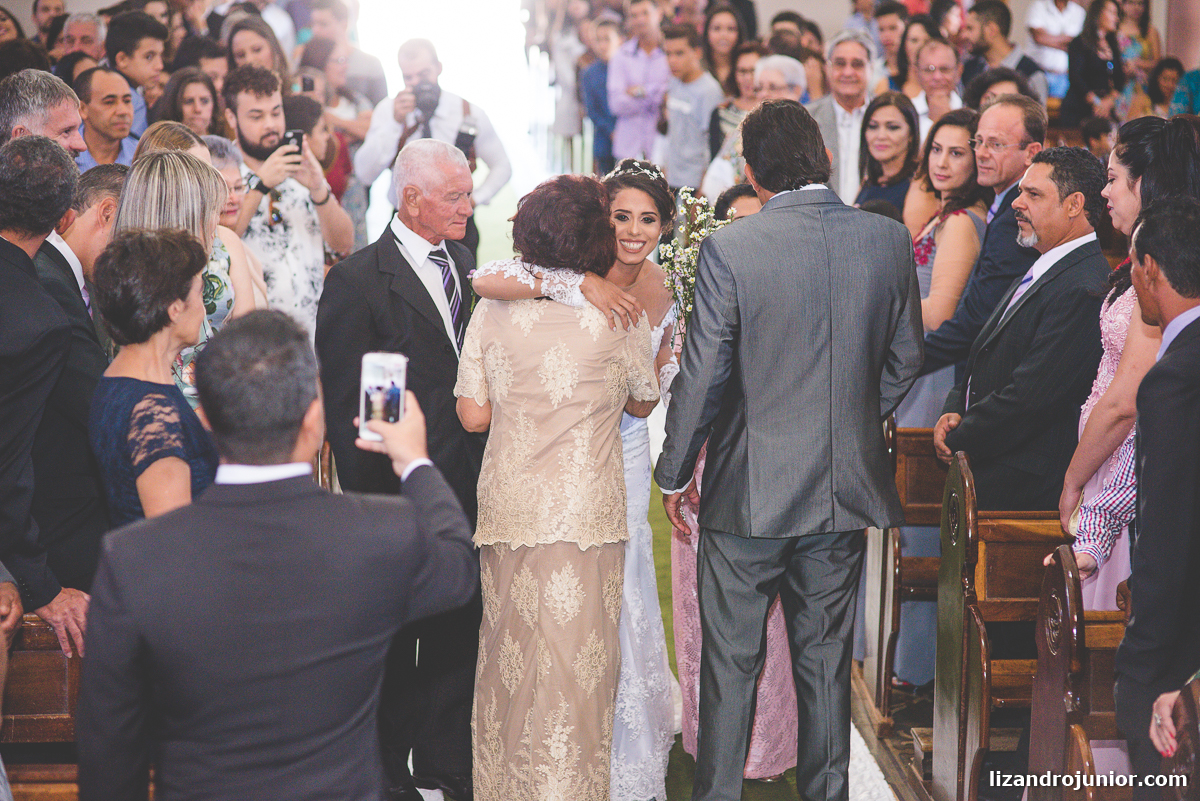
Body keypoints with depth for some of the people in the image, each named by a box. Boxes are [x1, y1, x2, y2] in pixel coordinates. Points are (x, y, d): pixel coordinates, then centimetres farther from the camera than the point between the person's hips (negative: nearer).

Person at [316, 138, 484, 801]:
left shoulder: (464, 267, 10)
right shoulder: (356, 281, -11)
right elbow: (343, 407, -11)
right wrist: (368, 497, -12)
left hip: (467, 489, 6)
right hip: (397, 497, -6)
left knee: (458, 629, 13)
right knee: (392, 643, 7)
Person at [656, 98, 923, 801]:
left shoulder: (729, 248, -15)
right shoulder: (890, 239, -3)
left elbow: (701, 376, -11)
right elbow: (906, 360, 7)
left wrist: (674, 472, 2)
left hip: (749, 490, -4)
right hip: (845, 489, 4)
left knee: (731, 664, 9)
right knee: (826, 658, 16)